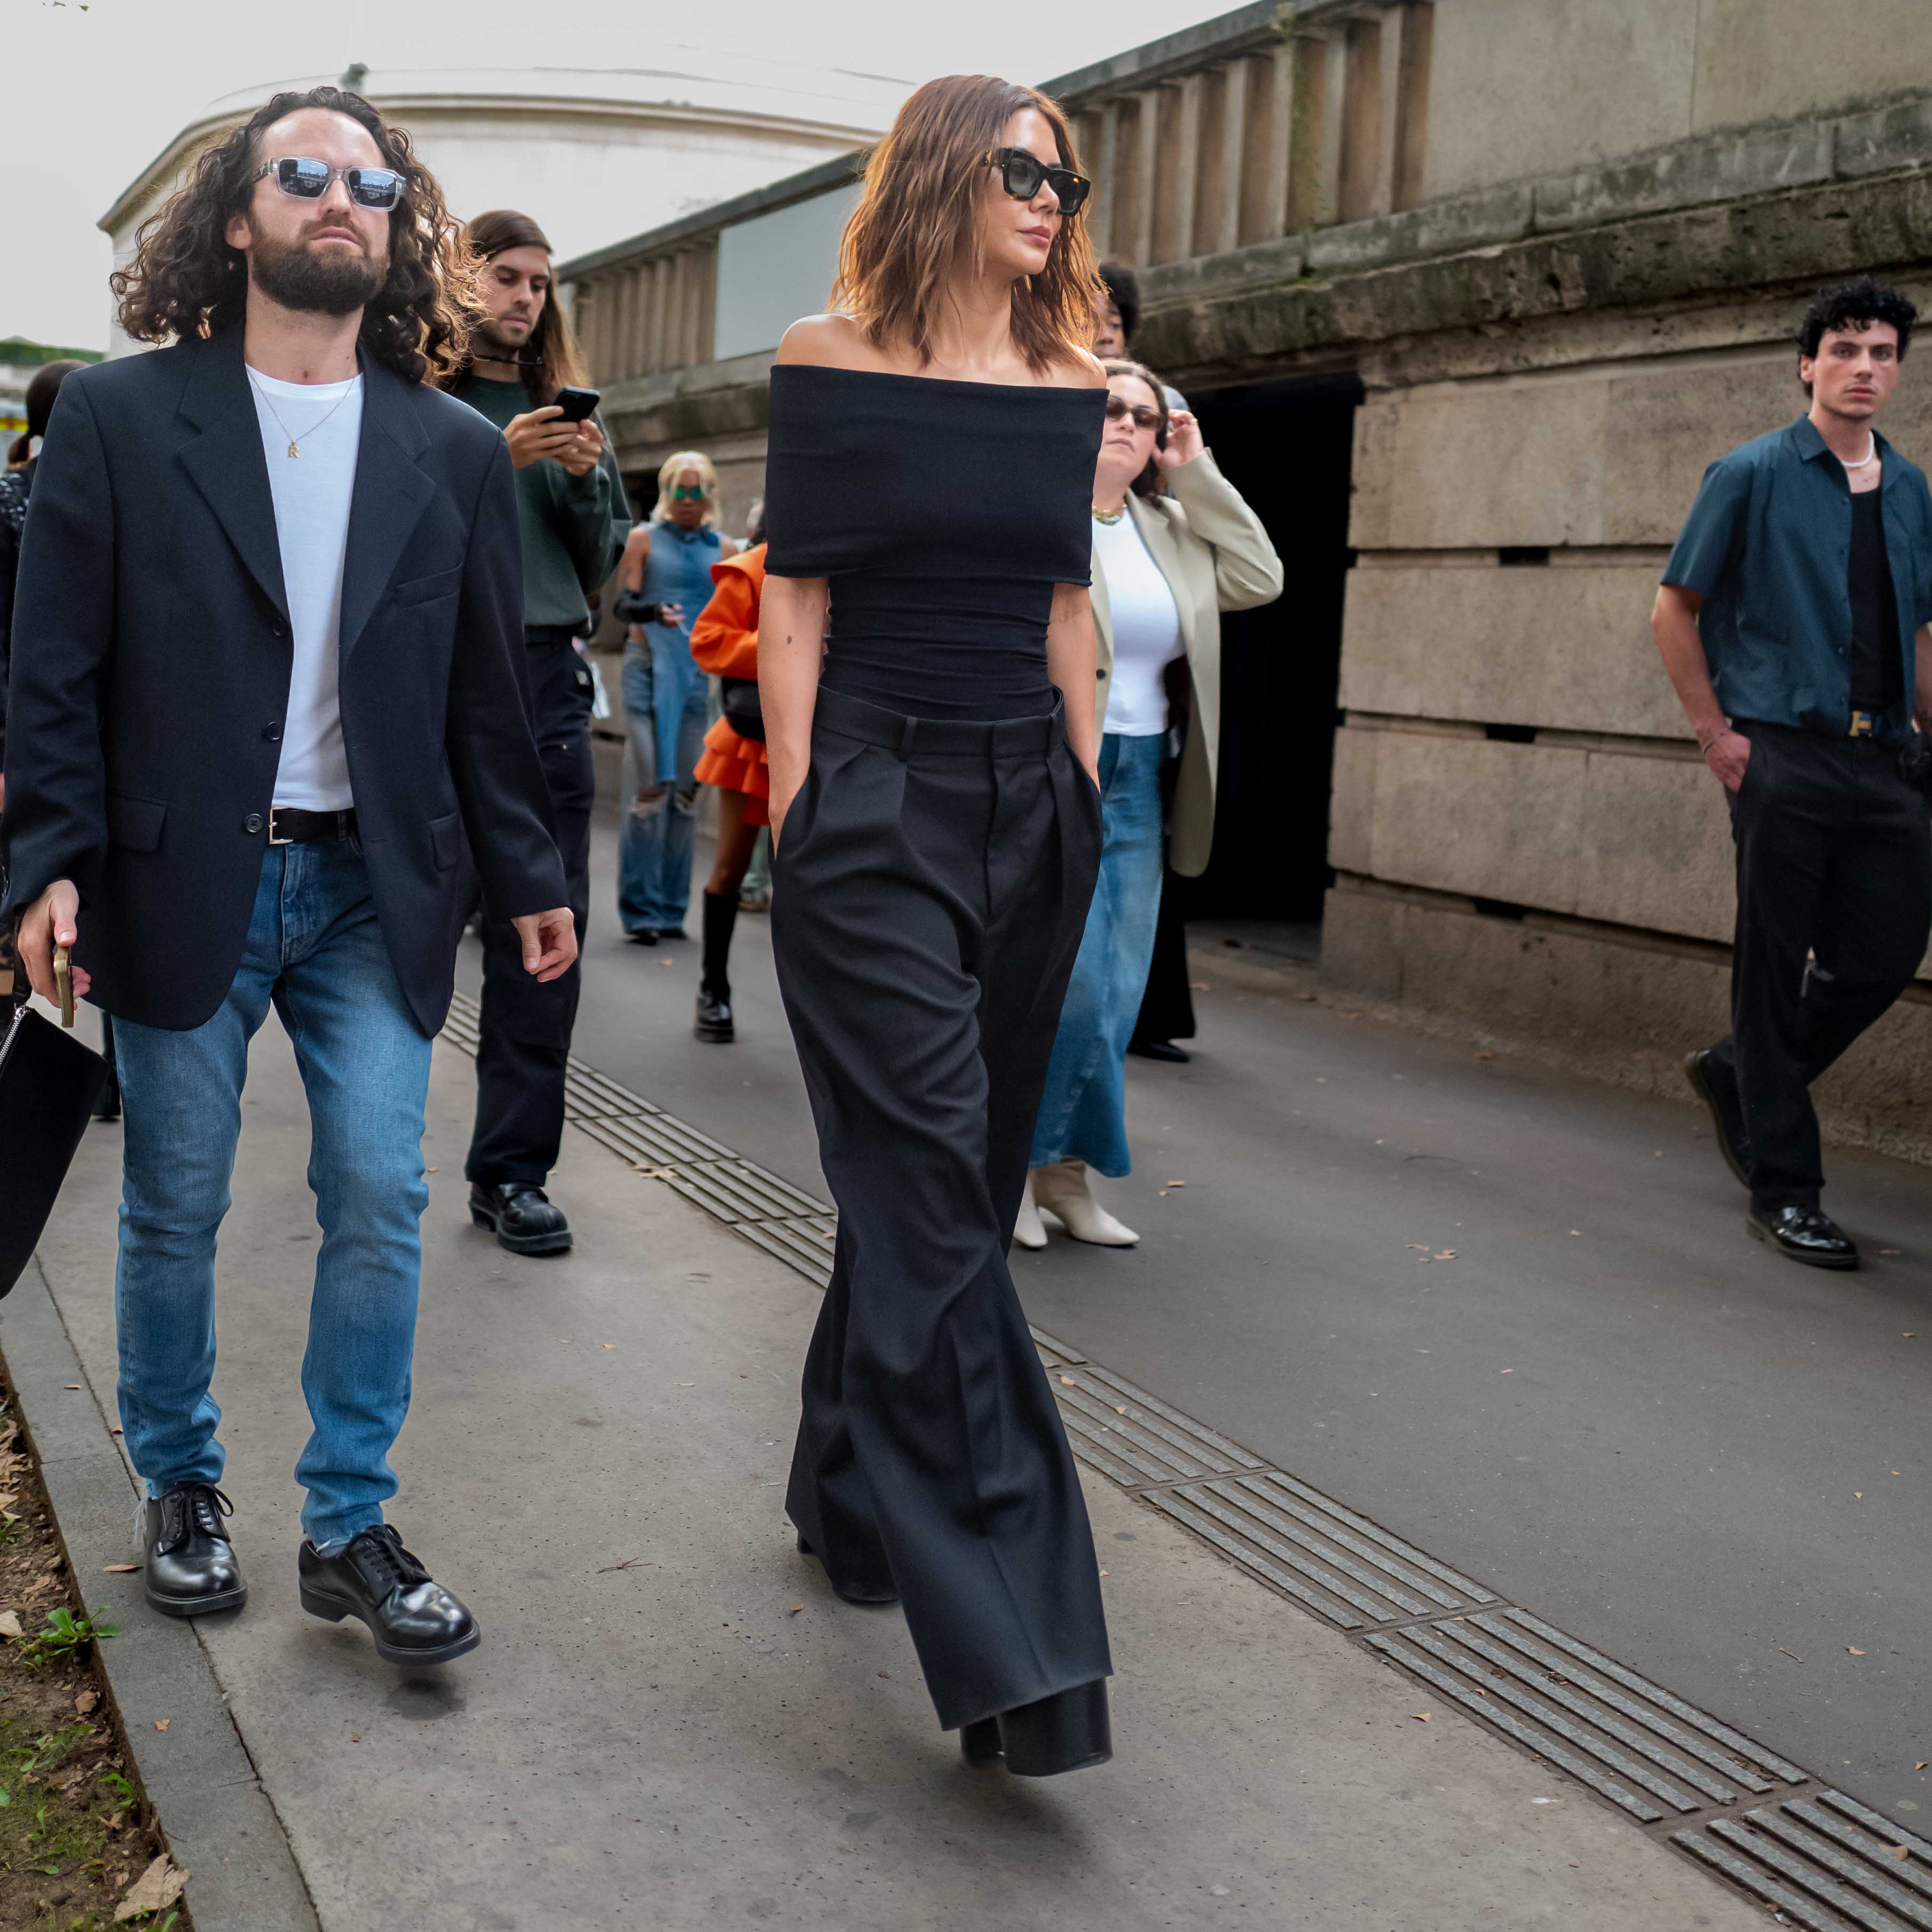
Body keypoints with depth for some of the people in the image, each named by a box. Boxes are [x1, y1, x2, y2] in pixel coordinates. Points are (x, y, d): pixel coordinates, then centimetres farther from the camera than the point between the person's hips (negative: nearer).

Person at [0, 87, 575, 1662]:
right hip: (183, 882, -1)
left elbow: (486, 690, 9)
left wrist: (528, 872, 7)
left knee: (382, 1206, -1)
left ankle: (350, 1527, 14)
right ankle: (181, 1490, 30)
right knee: (175, 1209, 9)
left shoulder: (456, 453, 6)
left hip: (375, 892, 2)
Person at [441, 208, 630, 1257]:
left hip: (546, 674, 4)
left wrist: (586, 480, -3)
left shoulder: (566, 403, 15)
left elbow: (602, 564, 15)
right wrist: (496, 463, -16)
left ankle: (511, 1169, 6)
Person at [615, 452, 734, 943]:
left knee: (687, 792, 1)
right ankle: (640, 909, -5)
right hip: (649, 668, -3)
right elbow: (624, 603, 2)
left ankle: (672, 910, 9)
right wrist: (654, 616, -19)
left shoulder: (724, 549, 13)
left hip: (701, 673, 3)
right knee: (651, 788, -11)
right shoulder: (644, 538, 7)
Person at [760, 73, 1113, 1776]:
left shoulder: (1070, 389, 12)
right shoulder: (835, 362, 0)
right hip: (876, 798, -5)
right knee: (933, 1187, -11)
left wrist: (1086, 797, 12)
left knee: (946, 1178, 11)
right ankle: (1010, 1645, -11)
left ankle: (855, 1499, 31)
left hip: (1028, 803, 5)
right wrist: (794, 813, -7)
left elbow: (1063, 611, 15)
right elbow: (796, 599, -2)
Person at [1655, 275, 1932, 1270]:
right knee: (1777, 965, 0)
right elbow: (1674, 609, 0)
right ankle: (1782, 1190, 9)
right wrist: (1715, 731, -6)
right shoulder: (1753, 475, -1)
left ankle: (1738, 1073, 29)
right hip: (1785, 754, -5)